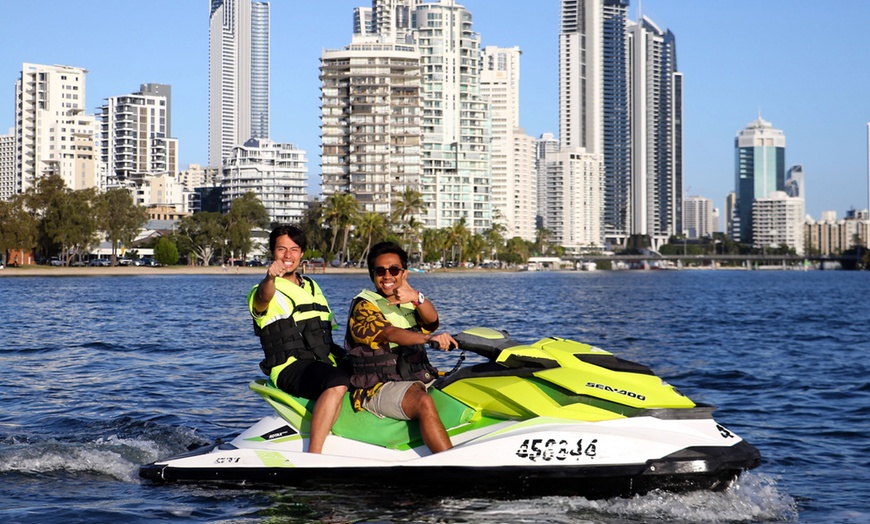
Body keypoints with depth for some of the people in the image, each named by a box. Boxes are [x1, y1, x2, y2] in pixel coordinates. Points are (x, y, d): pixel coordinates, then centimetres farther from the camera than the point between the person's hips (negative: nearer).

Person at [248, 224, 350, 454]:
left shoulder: (312, 286, 24)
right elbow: (264, 296, -26)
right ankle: (313, 457, -40)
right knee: (338, 383, -35)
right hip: (291, 368, -8)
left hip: (325, 364, 8)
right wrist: (270, 278, -48)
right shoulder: (264, 291, 1)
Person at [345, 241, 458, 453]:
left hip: (421, 379, 7)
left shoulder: (409, 302, 18)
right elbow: (390, 333, -21)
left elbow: (431, 319, -5)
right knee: (424, 402, -34)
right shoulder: (363, 307, -1)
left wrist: (417, 297, -28)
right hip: (382, 387, -7)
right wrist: (430, 338, -39)